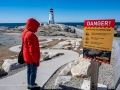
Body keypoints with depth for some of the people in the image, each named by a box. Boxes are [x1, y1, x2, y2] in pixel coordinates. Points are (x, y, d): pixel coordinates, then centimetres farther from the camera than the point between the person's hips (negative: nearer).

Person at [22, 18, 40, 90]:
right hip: (32, 58, -9)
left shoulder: (25, 33, 5)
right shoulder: (31, 35, -25)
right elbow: (32, 50, -26)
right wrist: (36, 60, -17)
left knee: (29, 71, 20)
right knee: (33, 72, 7)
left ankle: (29, 84, 35)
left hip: (27, 57, 9)